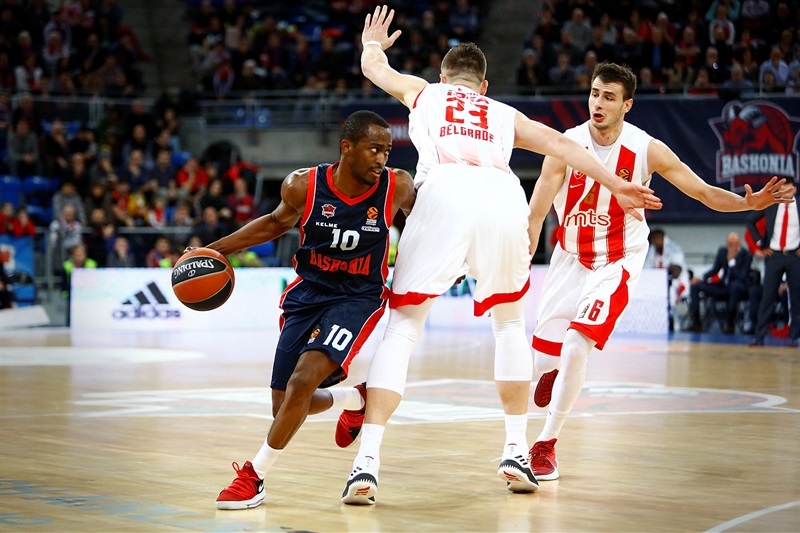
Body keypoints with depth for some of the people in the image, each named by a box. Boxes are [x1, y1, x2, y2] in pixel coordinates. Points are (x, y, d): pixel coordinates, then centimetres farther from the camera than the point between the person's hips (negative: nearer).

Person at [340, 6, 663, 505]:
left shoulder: (423, 91, 35)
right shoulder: (505, 114, 36)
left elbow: (373, 66, 52)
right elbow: (557, 141, 20)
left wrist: (373, 42, 73)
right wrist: (615, 185, 15)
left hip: (445, 191, -1)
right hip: (505, 197, 2)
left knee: (404, 325, 5)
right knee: (510, 321, 25)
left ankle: (368, 463, -8)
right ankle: (517, 452, 20)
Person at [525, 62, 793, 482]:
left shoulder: (646, 150, -14)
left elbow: (703, 192, -10)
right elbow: (536, 214, -17)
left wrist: (749, 202, -28)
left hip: (617, 263, -2)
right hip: (570, 258, 2)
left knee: (576, 347, -23)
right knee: (542, 356, 7)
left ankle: (546, 444, -8)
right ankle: (552, 370, 49)